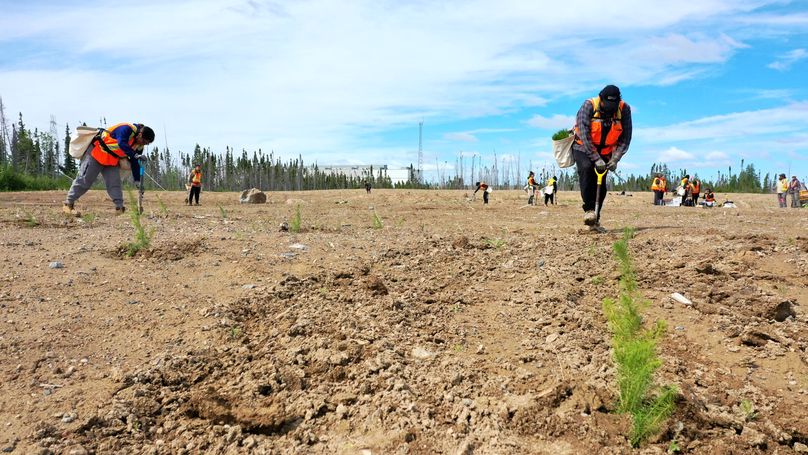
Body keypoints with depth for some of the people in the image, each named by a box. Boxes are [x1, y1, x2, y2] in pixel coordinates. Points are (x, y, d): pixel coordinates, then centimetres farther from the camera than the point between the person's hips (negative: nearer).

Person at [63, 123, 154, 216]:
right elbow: (122, 144, -43)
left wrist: (137, 180, -2)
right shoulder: (127, 129, -26)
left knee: (115, 183, -4)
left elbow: (135, 162, 3)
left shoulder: (139, 145, -1)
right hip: (96, 153, -7)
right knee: (84, 179, -3)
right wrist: (135, 155, -51)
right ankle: (68, 204, 7)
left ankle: (119, 208, -5)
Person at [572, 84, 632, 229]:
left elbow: (625, 138, -9)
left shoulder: (624, 109, -12)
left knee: (601, 185, -3)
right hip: (583, 148, -3)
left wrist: (615, 159, -21)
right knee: (586, 168, -31)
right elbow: (584, 135, -27)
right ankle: (588, 210, -29)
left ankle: (595, 220, 8)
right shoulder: (589, 106, -22)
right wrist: (596, 159, -32)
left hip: (605, 152, 3)